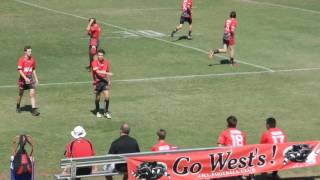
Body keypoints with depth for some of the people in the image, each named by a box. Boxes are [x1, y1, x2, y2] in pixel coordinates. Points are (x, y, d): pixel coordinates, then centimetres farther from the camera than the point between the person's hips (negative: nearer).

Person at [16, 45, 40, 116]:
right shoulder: (21, 59, -11)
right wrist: (25, 78, -26)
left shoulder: (32, 59, 5)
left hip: (30, 78, 3)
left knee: (32, 94, -8)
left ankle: (34, 110, -10)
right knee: (21, 94, 11)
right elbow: (19, 70, -17)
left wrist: (36, 78, 15)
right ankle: (18, 107, 34)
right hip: (23, 79, -3)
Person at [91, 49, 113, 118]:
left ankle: (106, 112, 8)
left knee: (107, 96, -8)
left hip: (104, 81, 3)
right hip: (97, 82, -3)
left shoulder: (106, 62, 3)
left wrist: (109, 81, 16)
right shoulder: (95, 62, -12)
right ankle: (97, 112, 28)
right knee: (97, 98, 8)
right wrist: (107, 73, -34)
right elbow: (98, 72, -27)